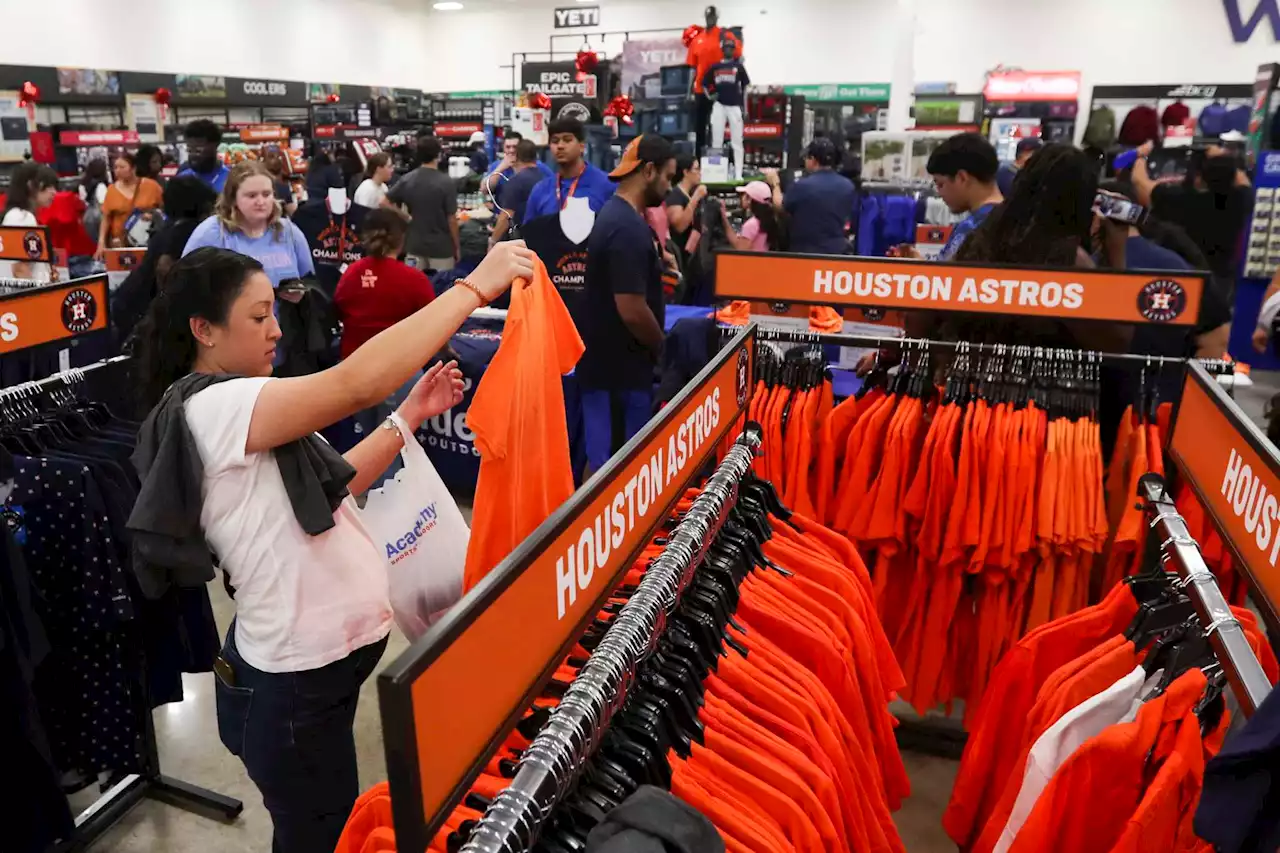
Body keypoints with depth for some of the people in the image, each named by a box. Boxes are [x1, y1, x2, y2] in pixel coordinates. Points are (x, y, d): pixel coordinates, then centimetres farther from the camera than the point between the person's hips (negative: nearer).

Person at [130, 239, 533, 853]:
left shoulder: (233, 409, 8)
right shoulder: (211, 407, -23)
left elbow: (329, 488, 10)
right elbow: (356, 384, -36)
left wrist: (411, 415, 3)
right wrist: (477, 285, -31)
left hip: (320, 656, 9)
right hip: (294, 681, -9)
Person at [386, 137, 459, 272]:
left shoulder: (406, 180, 0)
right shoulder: (447, 183, -14)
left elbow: (385, 203, 4)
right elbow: (451, 219, -12)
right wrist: (456, 247, -2)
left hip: (414, 245, 4)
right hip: (441, 247, -4)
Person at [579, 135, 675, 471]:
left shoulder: (615, 214, 11)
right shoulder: (629, 228, -21)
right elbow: (631, 310, -24)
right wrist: (664, 349, -10)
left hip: (608, 361, 10)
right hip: (619, 368, -10)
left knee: (606, 459, 19)